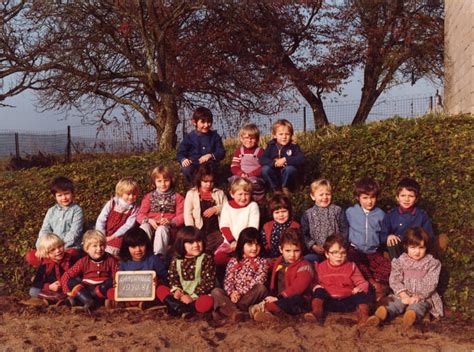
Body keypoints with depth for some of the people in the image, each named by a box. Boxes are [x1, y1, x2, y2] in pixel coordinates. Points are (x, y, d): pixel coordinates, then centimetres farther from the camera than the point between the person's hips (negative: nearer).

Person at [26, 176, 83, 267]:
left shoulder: (76, 210, -3)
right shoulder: (51, 211, 12)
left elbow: (74, 232, -11)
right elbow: (45, 230, 8)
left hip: (70, 248, -4)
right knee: (31, 256, -15)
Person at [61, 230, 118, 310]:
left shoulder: (110, 260, 4)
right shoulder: (83, 262, 2)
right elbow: (66, 276, -2)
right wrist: (68, 292, -15)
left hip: (102, 289, 0)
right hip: (85, 289, 0)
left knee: (111, 282, -29)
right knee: (72, 281, -21)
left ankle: (79, 297, -30)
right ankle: (88, 301, -42)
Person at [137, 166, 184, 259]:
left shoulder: (177, 197, 12)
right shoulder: (149, 197, 18)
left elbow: (182, 216, 3)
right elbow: (140, 215, 9)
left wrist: (170, 222, -18)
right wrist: (149, 220, -14)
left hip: (168, 227, -2)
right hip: (151, 225, 2)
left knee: (162, 229, -38)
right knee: (144, 227, -33)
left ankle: (159, 255, -54)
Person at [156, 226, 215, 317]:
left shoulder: (206, 259, -7)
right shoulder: (176, 260, 4)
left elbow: (209, 281, -12)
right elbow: (172, 277, 6)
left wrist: (193, 297, -18)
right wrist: (176, 289, -16)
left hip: (198, 296, -4)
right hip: (181, 295, 4)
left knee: (207, 301, -36)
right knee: (160, 289, -9)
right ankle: (182, 309, -28)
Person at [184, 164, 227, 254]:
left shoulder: (219, 193, 17)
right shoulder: (191, 193, 9)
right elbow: (187, 213, 0)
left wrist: (216, 209, -9)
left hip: (215, 229, 2)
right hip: (198, 230, -2)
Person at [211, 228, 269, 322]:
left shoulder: (262, 262, 4)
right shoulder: (233, 262, 9)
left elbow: (258, 282, -9)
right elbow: (228, 281, 2)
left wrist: (240, 292, -19)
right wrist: (231, 293, -20)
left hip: (252, 296, -2)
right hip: (234, 296, 2)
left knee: (261, 288, -30)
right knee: (216, 291, -19)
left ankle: (225, 310, -30)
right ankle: (234, 311, -46)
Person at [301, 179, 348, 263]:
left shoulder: (337, 210, 8)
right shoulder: (308, 214, 8)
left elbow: (344, 230, 8)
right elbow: (304, 234, 7)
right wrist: (313, 246, -6)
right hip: (316, 252, 0)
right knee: (306, 260, -26)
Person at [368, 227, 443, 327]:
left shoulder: (432, 263, 2)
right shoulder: (400, 261, 6)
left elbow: (431, 284, -8)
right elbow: (394, 280, -3)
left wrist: (418, 296, -22)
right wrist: (404, 296, -18)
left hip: (424, 297, -2)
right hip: (403, 295, 3)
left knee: (416, 306, -36)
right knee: (395, 304, -29)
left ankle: (412, 315, -69)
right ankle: (384, 314, -58)